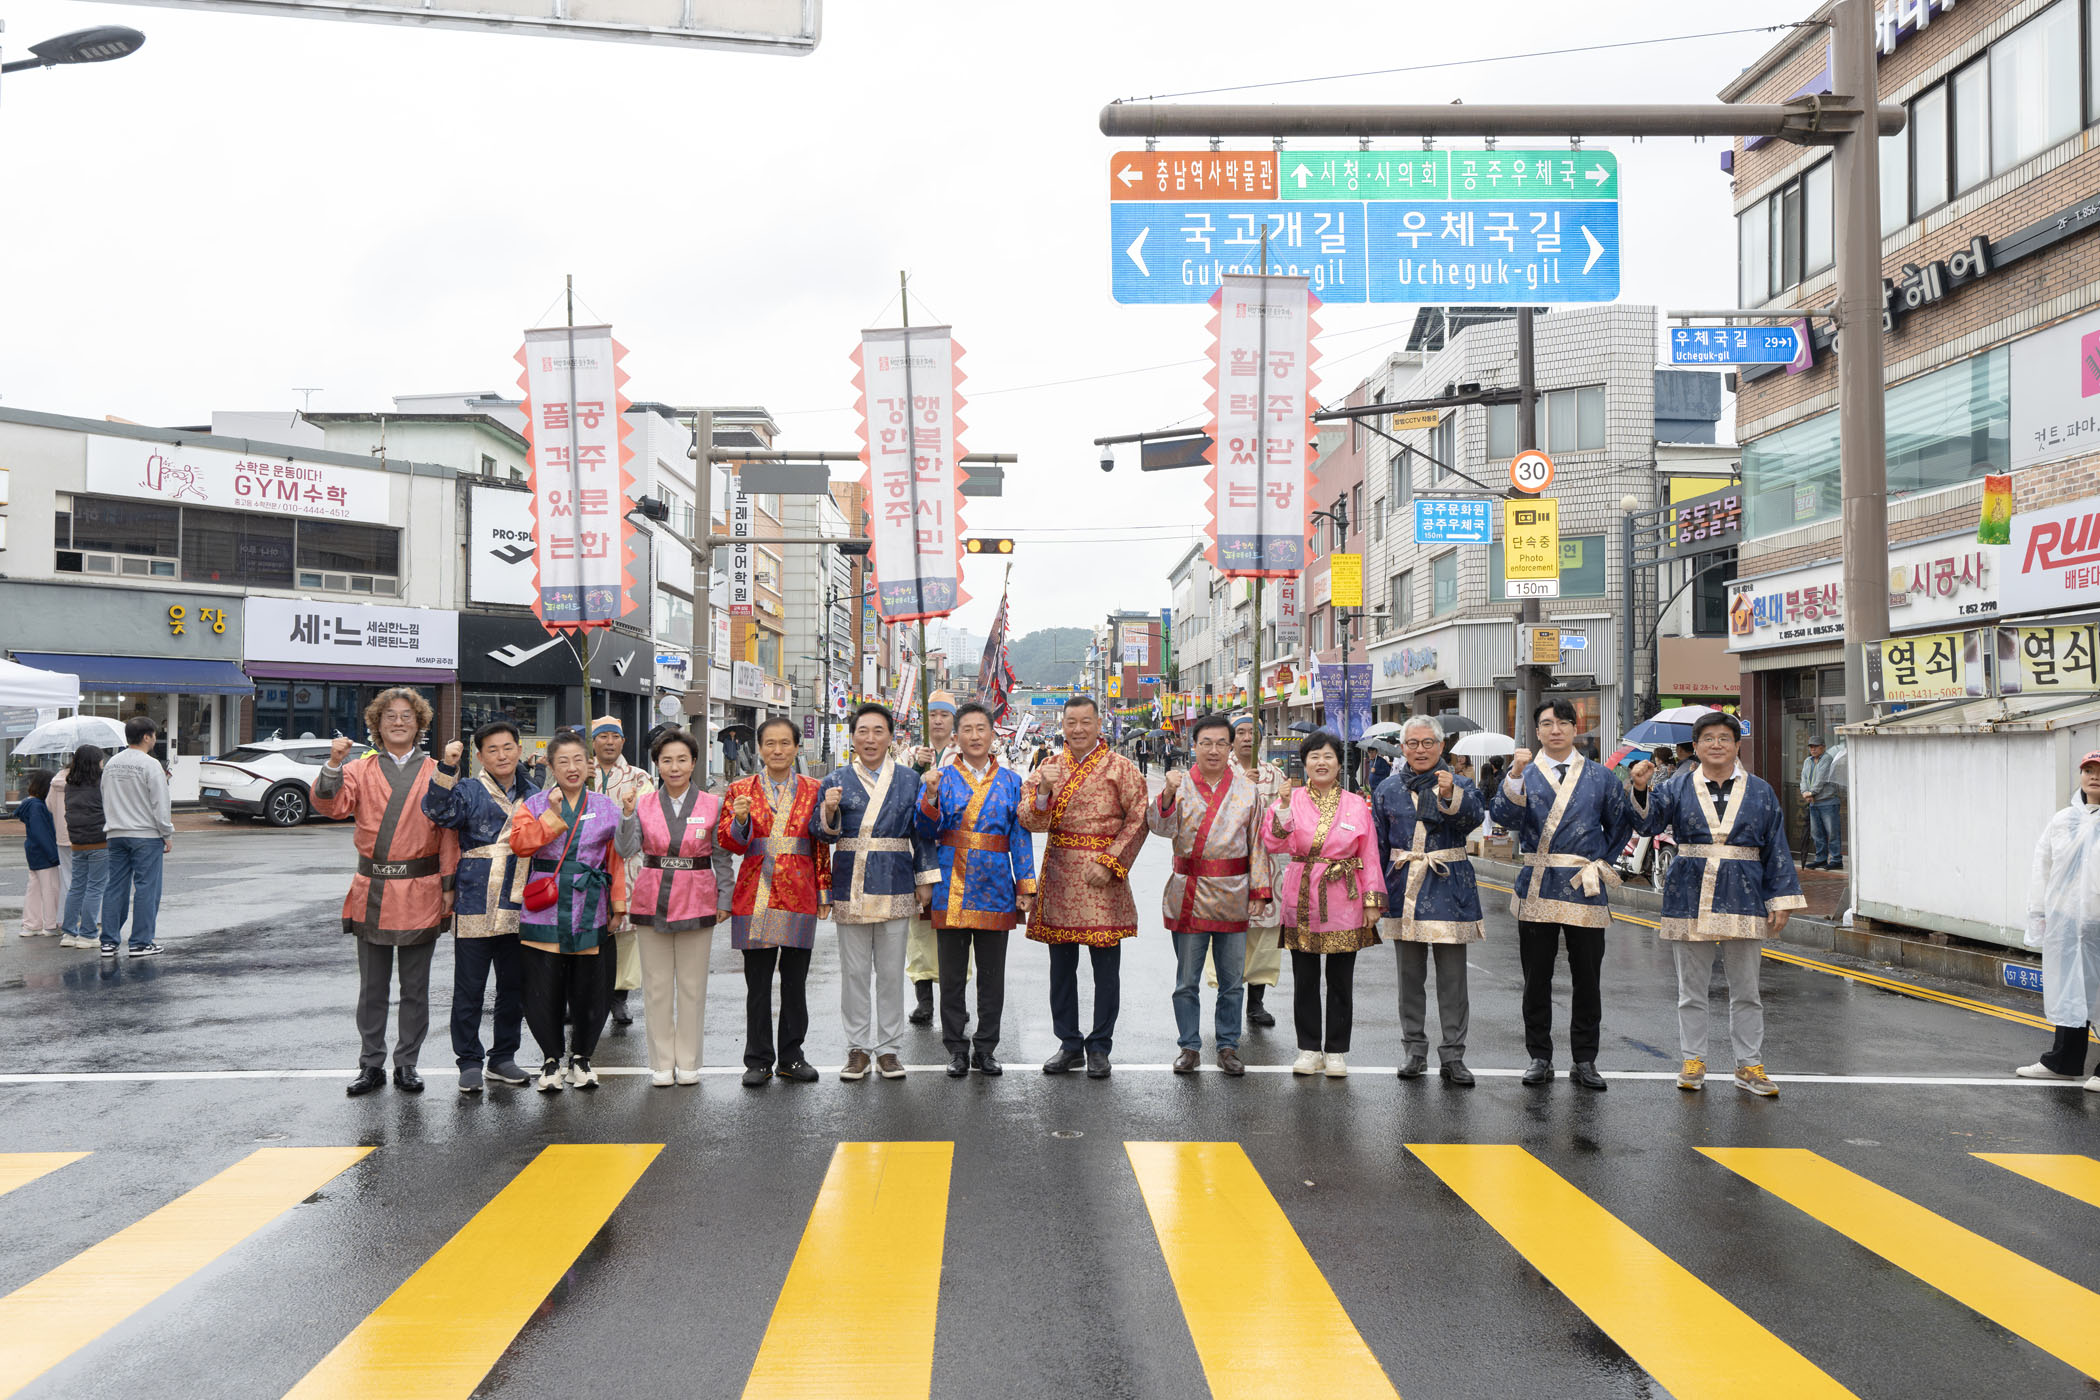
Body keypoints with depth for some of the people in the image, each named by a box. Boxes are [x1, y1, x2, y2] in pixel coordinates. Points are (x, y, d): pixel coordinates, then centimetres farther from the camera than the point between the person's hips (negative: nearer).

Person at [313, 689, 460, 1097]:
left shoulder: (435, 773, 6)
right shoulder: (360, 770, 8)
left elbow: (448, 830, 3)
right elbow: (331, 805, -9)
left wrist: (448, 884, -2)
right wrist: (333, 764, -23)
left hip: (420, 893, -1)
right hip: (372, 891, 1)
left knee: (415, 987, 6)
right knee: (372, 986, 8)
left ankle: (407, 1063, 17)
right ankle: (371, 1064, 17)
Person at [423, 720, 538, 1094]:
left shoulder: (532, 796, 13)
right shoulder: (469, 792, -1)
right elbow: (438, 810, -20)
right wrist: (448, 767, -32)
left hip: (519, 909, 4)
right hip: (474, 906, -4)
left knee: (514, 986, 11)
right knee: (469, 989, 0)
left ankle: (502, 1057, 23)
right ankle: (469, 1061, 10)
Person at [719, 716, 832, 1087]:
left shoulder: (813, 790, 9)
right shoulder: (740, 790, 6)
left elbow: (821, 845, 10)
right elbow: (727, 843, 2)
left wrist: (824, 891, 6)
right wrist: (740, 820, -17)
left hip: (799, 897, 1)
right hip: (755, 898, -1)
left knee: (795, 980, 6)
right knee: (757, 983, 2)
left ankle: (791, 1056, 17)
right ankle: (759, 1060, 11)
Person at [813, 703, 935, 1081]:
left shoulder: (908, 782, 7)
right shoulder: (837, 781, 5)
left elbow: (920, 834, 9)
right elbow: (821, 834, 0)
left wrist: (925, 880, 4)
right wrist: (829, 811, -21)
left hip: (895, 888, 0)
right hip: (850, 889, 0)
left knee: (891, 971, 6)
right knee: (854, 972, 5)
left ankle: (888, 1048, 15)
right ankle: (858, 1048, 14)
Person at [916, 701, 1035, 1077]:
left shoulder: (1011, 782, 8)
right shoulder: (940, 779, 5)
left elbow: (1021, 836, 8)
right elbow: (925, 834, 0)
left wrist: (1026, 886, 2)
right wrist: (931, 798, -17)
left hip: (995, 890, 1)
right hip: (951, 889, -1)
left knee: (992, 973, 7)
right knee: (952, 973, 4)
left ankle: (986, 1048, 16)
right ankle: (957, 1049, 13)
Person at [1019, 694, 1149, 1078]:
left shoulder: (1119, 768, 0)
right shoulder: (1047, 768, 9)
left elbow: (1138, 819, -4)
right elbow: (1030, 822, 0)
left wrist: (1111, 862, -13)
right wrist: (1044, 791, -19)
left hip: (1102, 876, -3)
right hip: (1059, 872, 4)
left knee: (1105, 964, 1)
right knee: (1061, 964, 9)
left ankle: (1100, 1047, 11)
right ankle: (1069, 1044, 20)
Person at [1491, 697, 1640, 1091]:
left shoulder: (1600, 777, 8)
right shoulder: (1523, 774, 5)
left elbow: (1621, 824, 14)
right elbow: (1505, 815, -13)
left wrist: (1601, 864, 4)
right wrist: (1515, 776, -27)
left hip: (1585, 888, 1)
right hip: (1537, 890, 0)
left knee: (1587, 978, 4)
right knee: (1536, 978, 4)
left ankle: (1585, 1061, 14)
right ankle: (1539, 1057, 14)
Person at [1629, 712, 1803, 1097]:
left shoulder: (1760, 792, 7)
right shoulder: (1678, 788, 5)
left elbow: (1777, 849, 7)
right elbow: (1649, 822, -10)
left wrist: (1781, 900, 1)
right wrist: (1641, 790, -29)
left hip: (1743, 899, 0)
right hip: (1689, 899, 0)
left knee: (1746, 990, 6)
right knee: (1691, 989, 7)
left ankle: (1749, 1066, 14)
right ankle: (1693, 1062, 17)